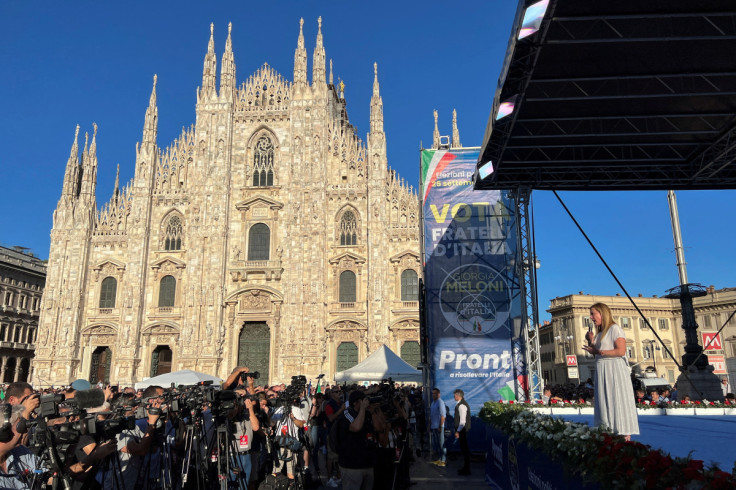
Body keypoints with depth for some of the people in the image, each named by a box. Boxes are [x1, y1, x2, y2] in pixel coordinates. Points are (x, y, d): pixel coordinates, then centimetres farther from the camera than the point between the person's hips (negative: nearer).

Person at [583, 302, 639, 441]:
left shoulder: (614, 329, -6)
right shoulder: (599, 333, 18)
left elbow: (621, 351, -16)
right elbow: (595, 353, 22)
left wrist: (599, 351, -15)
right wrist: (591, 341, 6)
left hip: (615, 370, -8)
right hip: (602, 372, 8)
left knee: (618, 401, -7)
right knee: (605, 403, 6)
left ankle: (626, 436, -3)